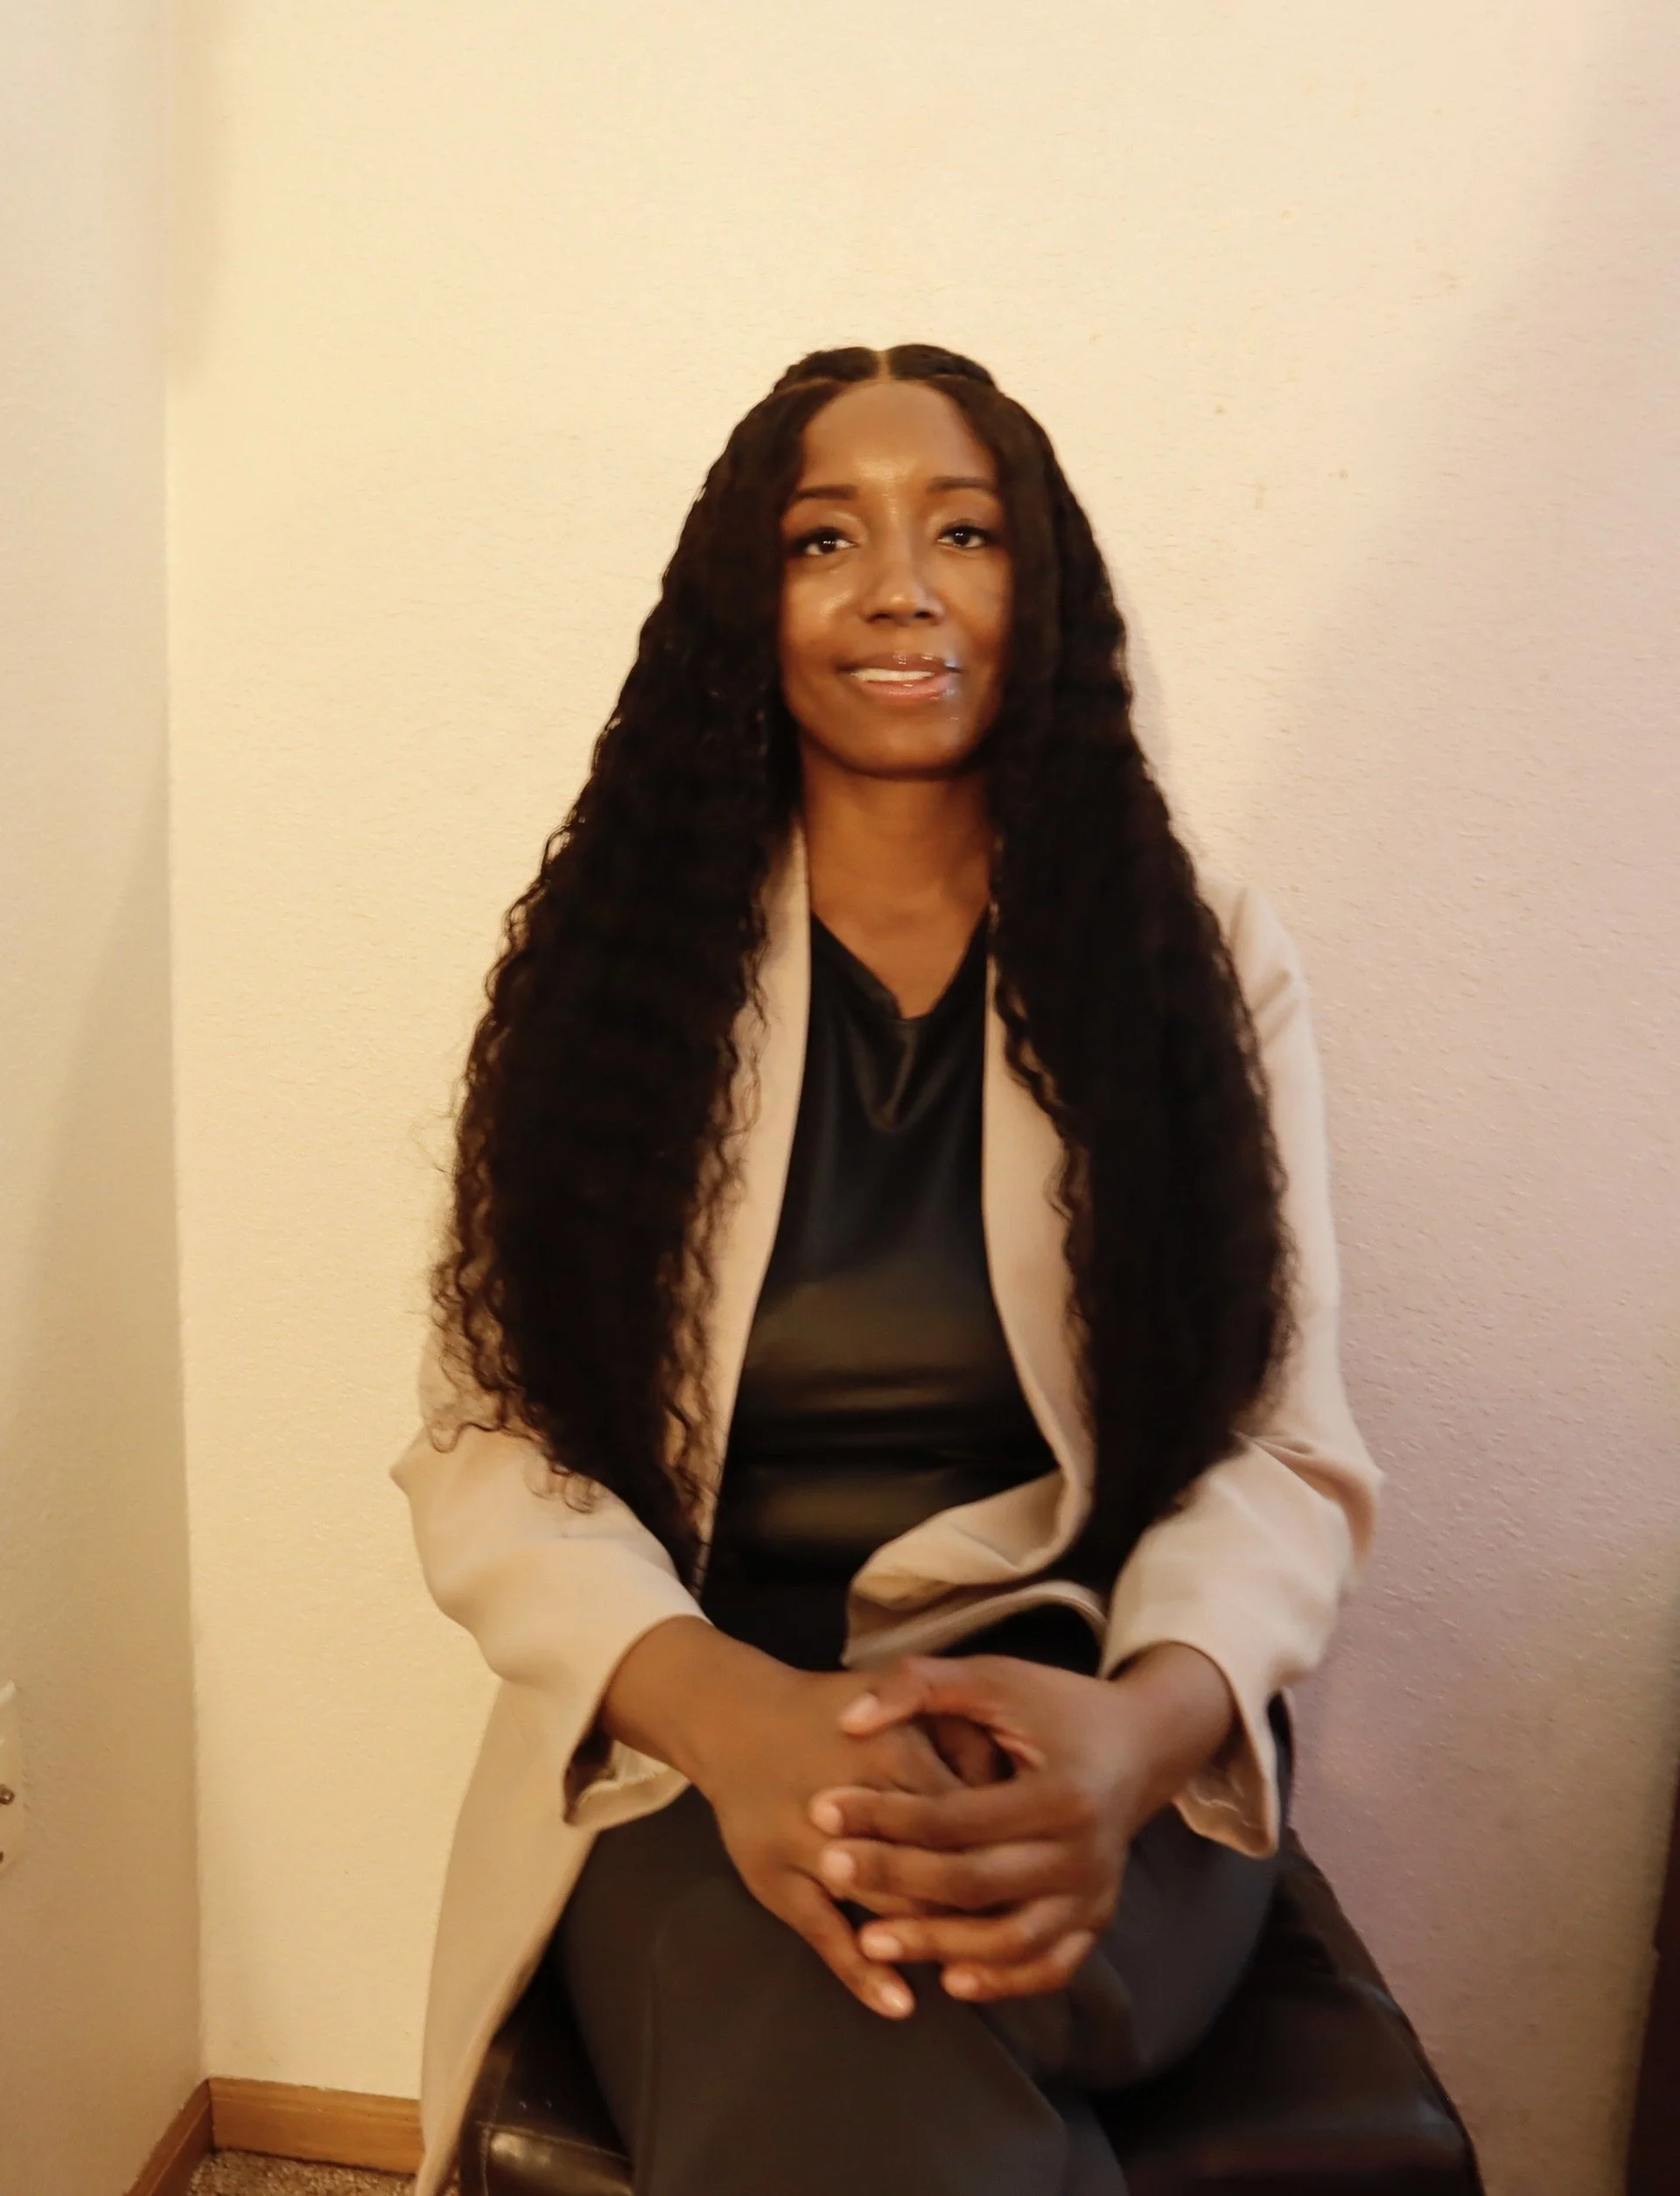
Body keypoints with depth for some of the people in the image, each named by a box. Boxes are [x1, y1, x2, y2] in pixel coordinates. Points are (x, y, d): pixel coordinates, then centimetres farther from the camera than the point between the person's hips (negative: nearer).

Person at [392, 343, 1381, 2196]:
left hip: (1086, 1760, 1)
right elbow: (485, 1441, -2)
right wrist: (721, 1703, -22)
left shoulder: (1200, 959, 4)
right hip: (694, 1746, 0)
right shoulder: (613, 956, 3)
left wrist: (1148, 1720, -23)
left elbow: (1283, 1452, 0)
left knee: (885, 2012, -32)